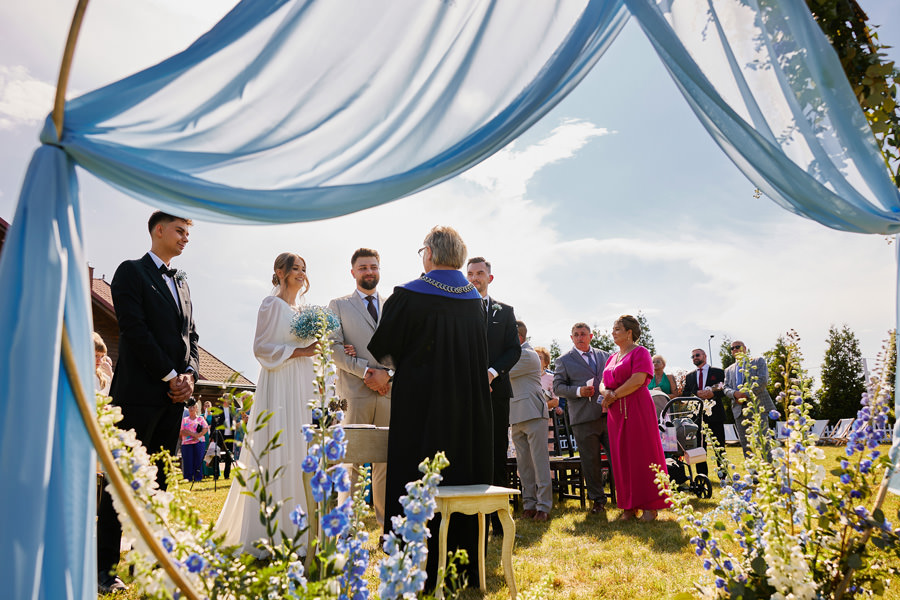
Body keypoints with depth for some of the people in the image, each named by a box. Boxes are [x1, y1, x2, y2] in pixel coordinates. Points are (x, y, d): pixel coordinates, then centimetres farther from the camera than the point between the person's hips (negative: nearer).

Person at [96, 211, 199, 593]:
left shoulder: (181, 282, 21)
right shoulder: (132, 272, 0)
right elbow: (135, 330, -11)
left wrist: (189, 374, -1)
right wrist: (170, 376, -11)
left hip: (174, 394, 7)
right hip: (140, 391, -7)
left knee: (160, 480, 8)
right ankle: (105, 568, 5)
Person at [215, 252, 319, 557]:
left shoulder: (301, 308, 19)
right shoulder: (272, 304, -3)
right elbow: (261, 347, -10)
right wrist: (297, 352, -15)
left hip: (302, 384, 8)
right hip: (279, 385, -8)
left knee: (299, 452, 7)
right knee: (277, 451, -7)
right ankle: (269, 535, 0)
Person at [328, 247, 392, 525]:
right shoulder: (338, 305, 11)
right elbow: (334, 347, -1)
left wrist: (387, 374, -7)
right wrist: (365, 371, -11)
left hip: (390, 390, 3)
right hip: (355, 391, -2)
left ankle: (387, 519, 13)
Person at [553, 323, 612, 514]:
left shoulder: (604, 356, 16)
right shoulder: (564, 360, 5)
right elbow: (558, 387, 0)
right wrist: (579, 391, -14)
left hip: (608, 414, 3)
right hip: (584, 419, -2)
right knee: (591, 461, 3)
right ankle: (597, 500, 17)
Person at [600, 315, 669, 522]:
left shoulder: (640, 352, -3)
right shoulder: (612, 358, 20)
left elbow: (637, 380, -16)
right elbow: (604, 383, 19)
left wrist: (615, 395, -9)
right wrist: (607, 393, -4)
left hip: (638, 410, -7)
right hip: (617, 414, 7)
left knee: (642, 455, -4)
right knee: (622, 458, 6)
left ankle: (649, 506, 4)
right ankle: (629, 506, 12)